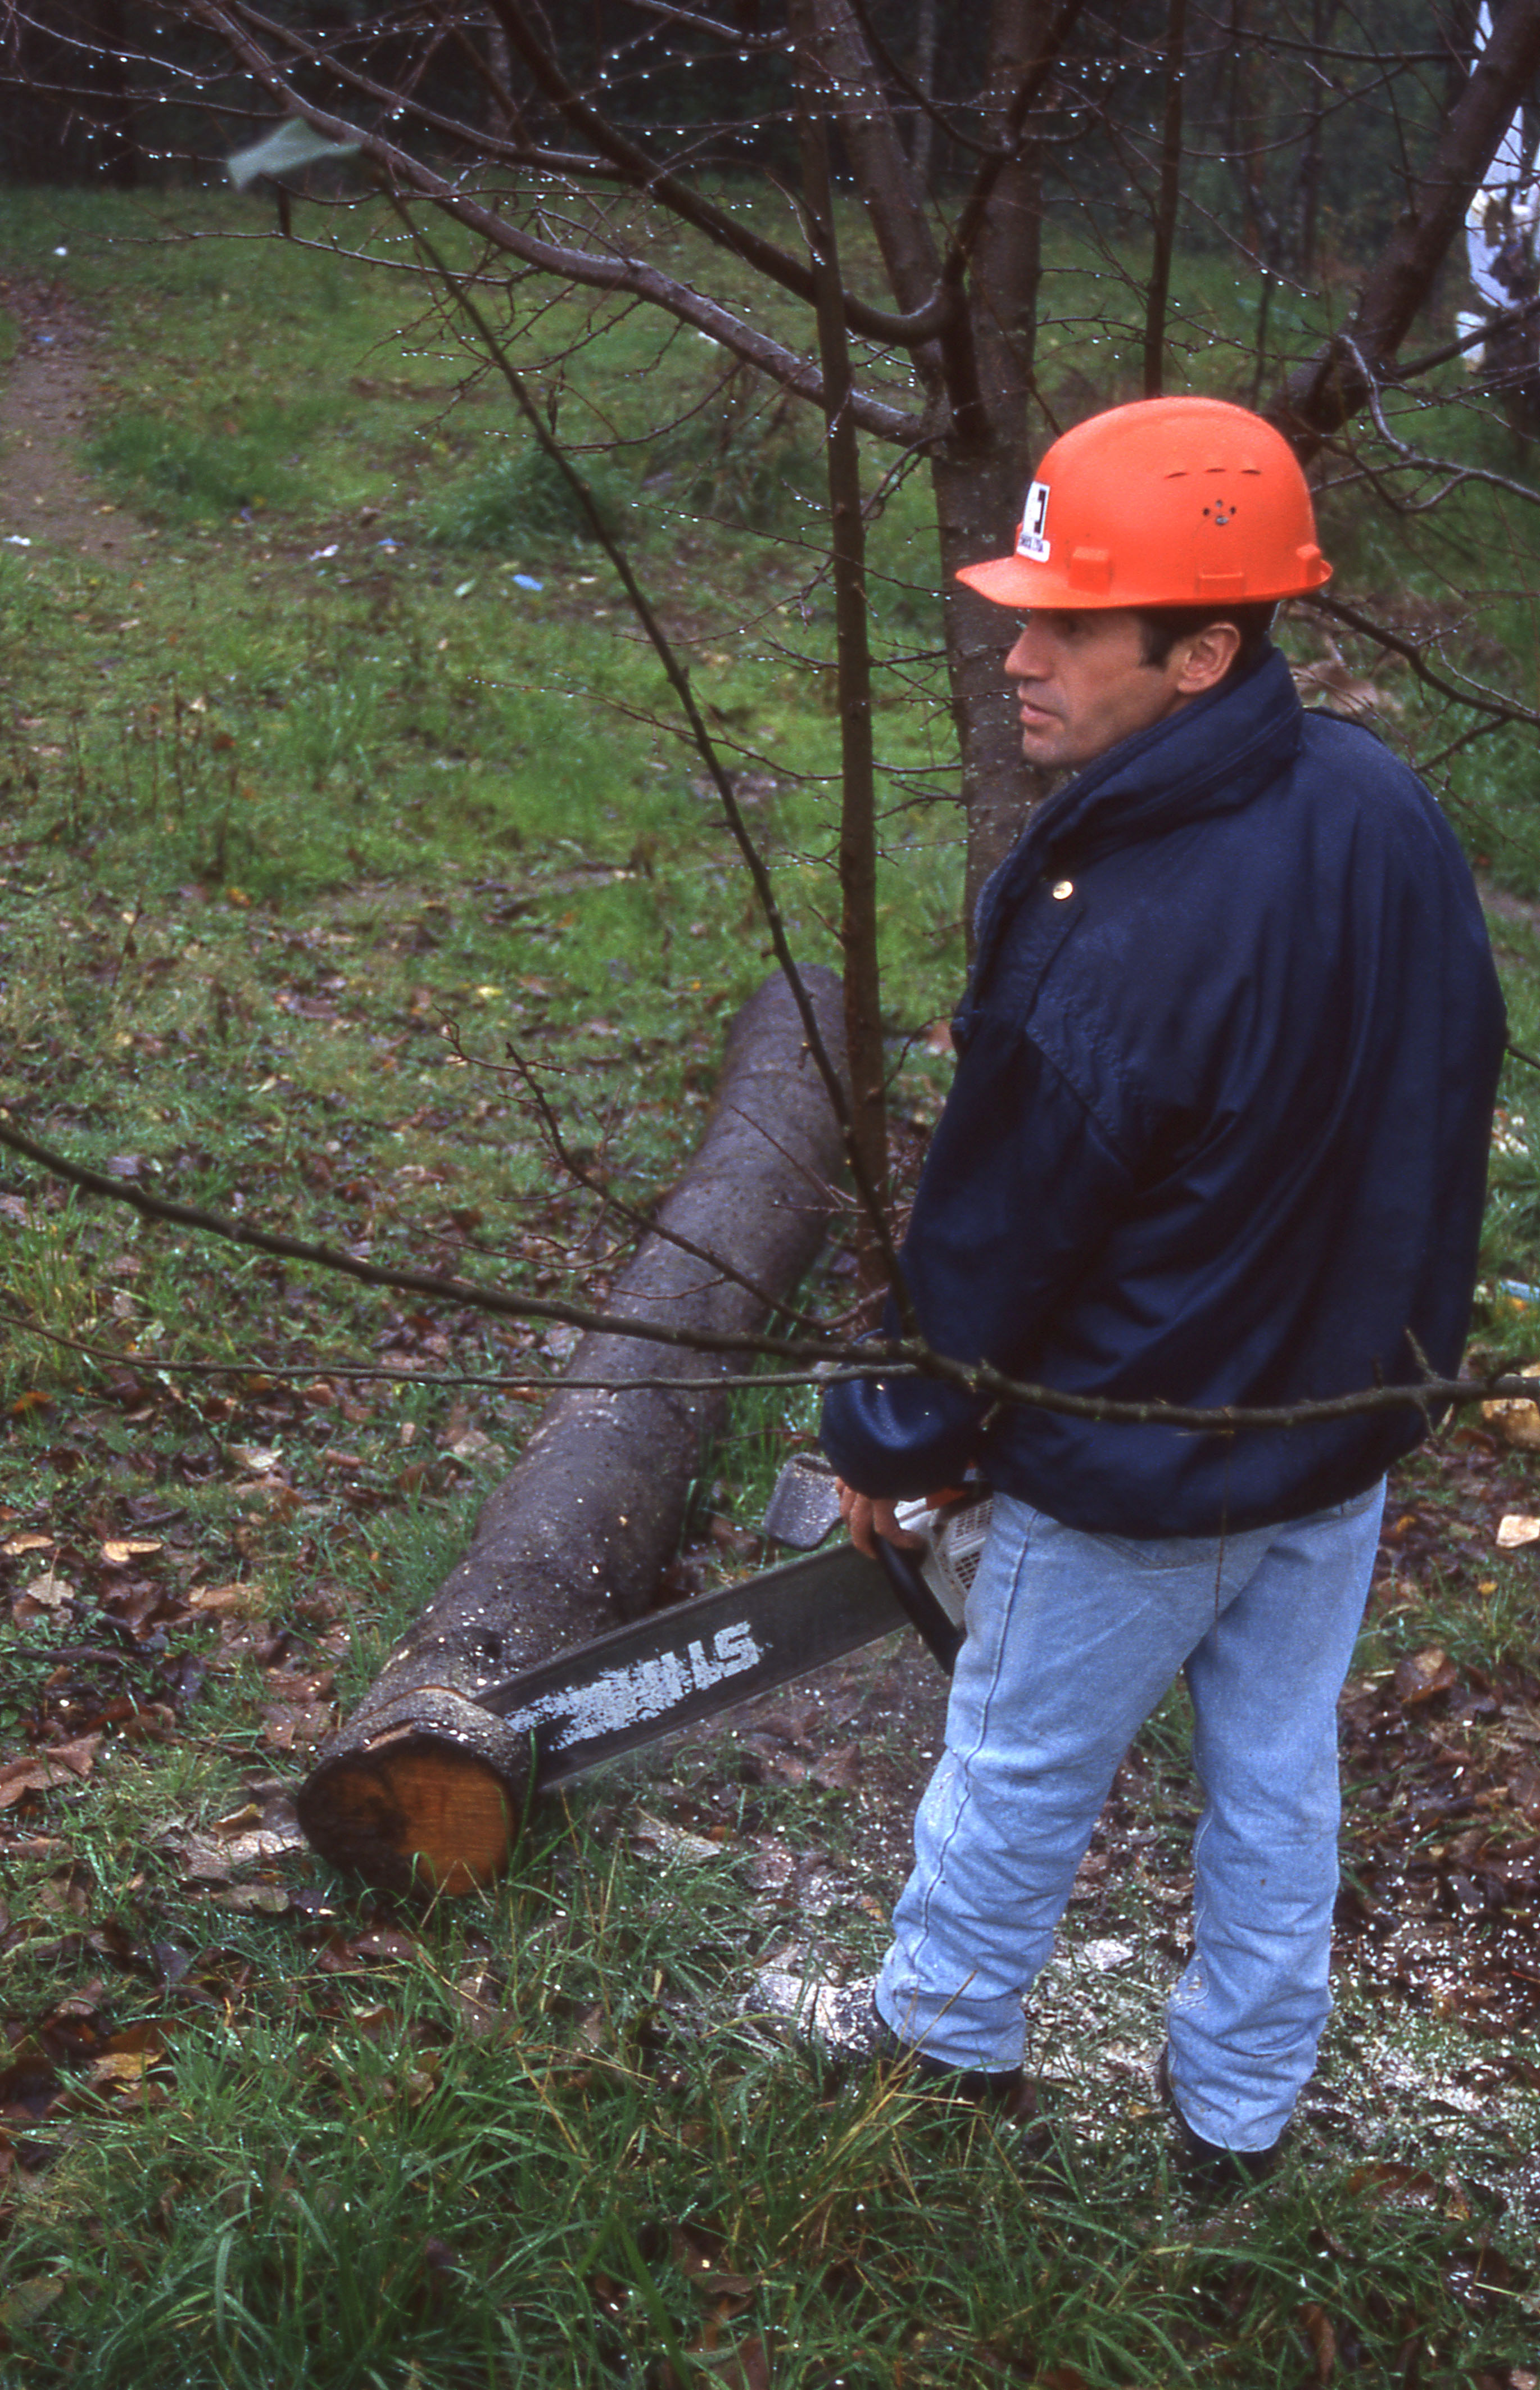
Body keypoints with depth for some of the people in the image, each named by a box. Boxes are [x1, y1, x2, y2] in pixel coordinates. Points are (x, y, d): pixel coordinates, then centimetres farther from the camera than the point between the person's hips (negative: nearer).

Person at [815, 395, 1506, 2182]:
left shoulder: (1107, 950, -34)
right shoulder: (1389, 812, -11)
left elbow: (989, 1247, -20)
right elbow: (1450, 1087, 4)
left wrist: (887, 1445, -2)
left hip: (1135, 1482, -6)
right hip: (1352, 1431, 7)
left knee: (1019, 1770, 19)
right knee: (1279, 1777, 22)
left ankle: (950, 2034, 44)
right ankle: (1240, 2103, 41)